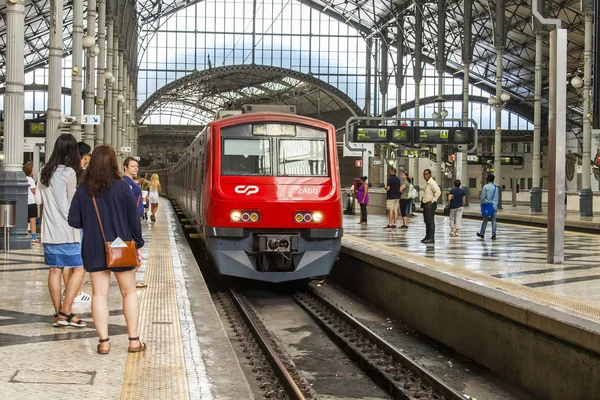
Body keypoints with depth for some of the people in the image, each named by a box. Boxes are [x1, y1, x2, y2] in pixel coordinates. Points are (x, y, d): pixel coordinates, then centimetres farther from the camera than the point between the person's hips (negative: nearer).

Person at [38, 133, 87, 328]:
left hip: (49, 230, 7)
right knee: (78, 269, 0)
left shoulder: (44, 173, 9)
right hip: (67, 230, -7)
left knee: (55, 270, 9)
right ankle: (65, 312, -5)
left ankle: (58, 313, 11)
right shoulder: (69, 172, -11)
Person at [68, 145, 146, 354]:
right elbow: (134, 220, -6)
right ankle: (134, 340, 10)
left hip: (93, 250, 1)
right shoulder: (122, 187, -9)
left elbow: (74, 221, -2)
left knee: (99, 294, 7)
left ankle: (103, 341, 4)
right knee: (129, 292, 11)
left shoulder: (83, 190, -3)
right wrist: (138, 245, 5)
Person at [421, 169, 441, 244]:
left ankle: (431, 238, -7)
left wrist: (432, 201, -22)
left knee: (430, 221, -9)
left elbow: (438, 192, -27)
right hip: (426, 204, 10)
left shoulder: (432, 183, -15)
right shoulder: (427, 183, 15)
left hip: (430, 204, -10)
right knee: (426, 221, 14)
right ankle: (427, 237, 21)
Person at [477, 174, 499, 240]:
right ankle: (493, 235, -2)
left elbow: (483, 197, -8)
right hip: (495, 206, 3)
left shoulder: (485, 187, -7)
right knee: (494, 220, 2)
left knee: (485, 220, 8)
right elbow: (497, 197, 13)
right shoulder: (496, 187, 8)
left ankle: (482, 233, 20)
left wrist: (483, 204, 3)